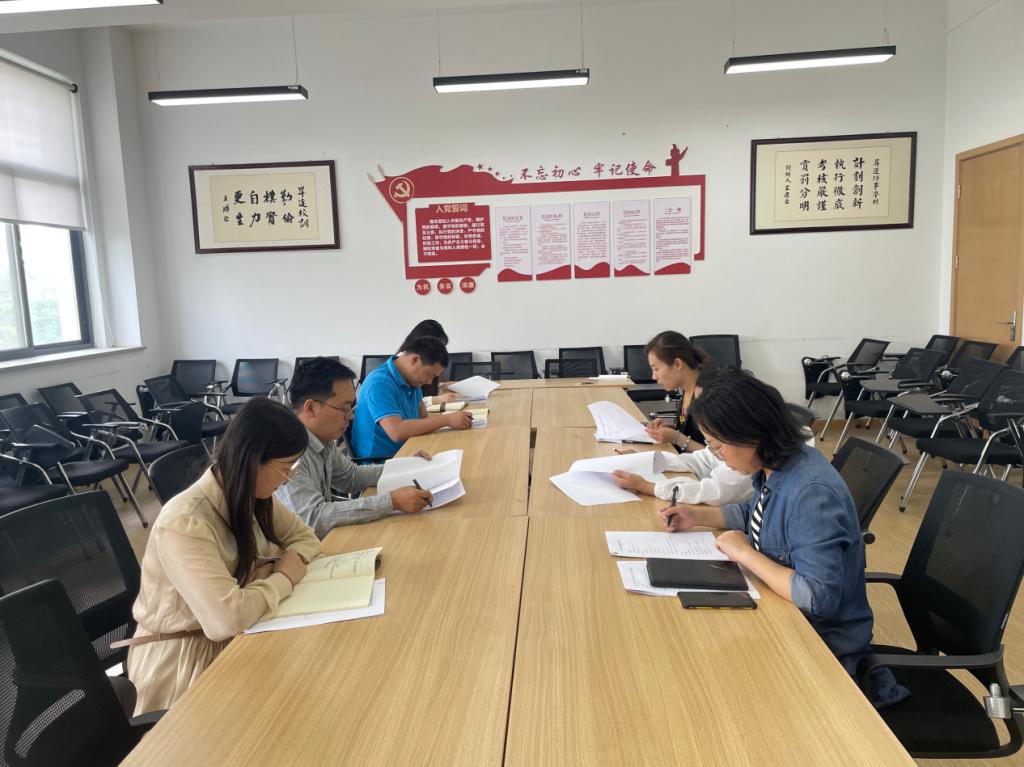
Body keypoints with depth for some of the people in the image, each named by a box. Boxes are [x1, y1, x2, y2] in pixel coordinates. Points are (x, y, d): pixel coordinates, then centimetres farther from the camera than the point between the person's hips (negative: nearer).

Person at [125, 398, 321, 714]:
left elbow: (305, 537, 6)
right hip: (183, 656, -7)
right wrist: (283, 578, -21)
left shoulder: (251, 496, -6)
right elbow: (227, 618, -37)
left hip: (233, 636, 7)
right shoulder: (184, 524, -29)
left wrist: (286, 564, -15)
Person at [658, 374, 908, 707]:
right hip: (789, 617, 8)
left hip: (824, 642, -8)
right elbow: (757, 513, 18)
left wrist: (744, 552, -25)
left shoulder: (812, 493, -30)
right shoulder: (778, 466, -4)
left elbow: (819, 598, -33)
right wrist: (698, 515, 5)